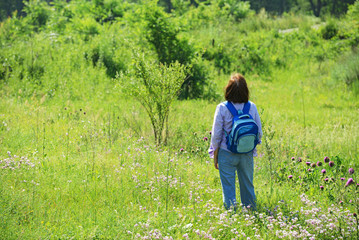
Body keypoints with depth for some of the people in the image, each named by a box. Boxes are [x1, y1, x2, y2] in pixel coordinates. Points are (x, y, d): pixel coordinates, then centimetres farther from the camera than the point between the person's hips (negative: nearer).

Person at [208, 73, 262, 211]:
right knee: (247, 185, 15)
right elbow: (259, 132, 3)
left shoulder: (222, 108, -9)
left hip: (227, 153, -2)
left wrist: (214, 155, 4)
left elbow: (216, 134, -6)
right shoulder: (252, 107, -3)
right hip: (247, 154, 2)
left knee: (228, 188, 5)